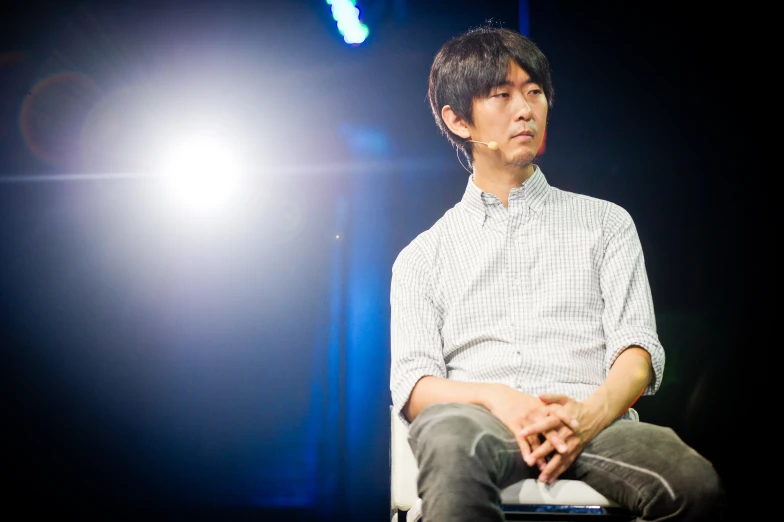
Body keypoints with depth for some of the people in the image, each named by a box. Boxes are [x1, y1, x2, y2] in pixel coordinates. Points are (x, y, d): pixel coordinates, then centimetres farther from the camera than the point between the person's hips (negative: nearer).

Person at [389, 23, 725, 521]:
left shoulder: (606, 222, 23)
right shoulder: (422, 256, 22)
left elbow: (638, 349, 10)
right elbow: (412, 383, 8)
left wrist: (593, 411, -14)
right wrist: (496, 399, -14)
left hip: (591, 422, 1)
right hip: (476, 419, -1)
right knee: (451, 441, -40)